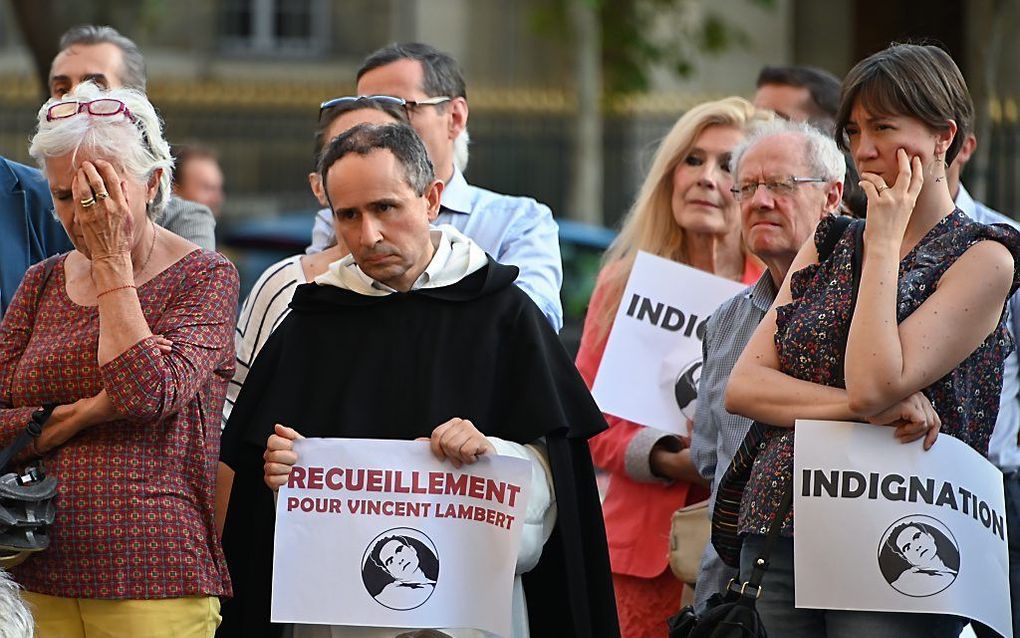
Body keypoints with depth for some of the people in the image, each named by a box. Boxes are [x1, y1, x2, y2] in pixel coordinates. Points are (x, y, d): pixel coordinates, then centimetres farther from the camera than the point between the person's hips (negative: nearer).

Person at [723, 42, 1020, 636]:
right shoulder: (828, 243, 14)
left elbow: (875, 384, -17)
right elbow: (742, 386, 4)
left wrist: (884, 243, -9)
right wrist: (862, 408, -12)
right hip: (778, 538, 5)